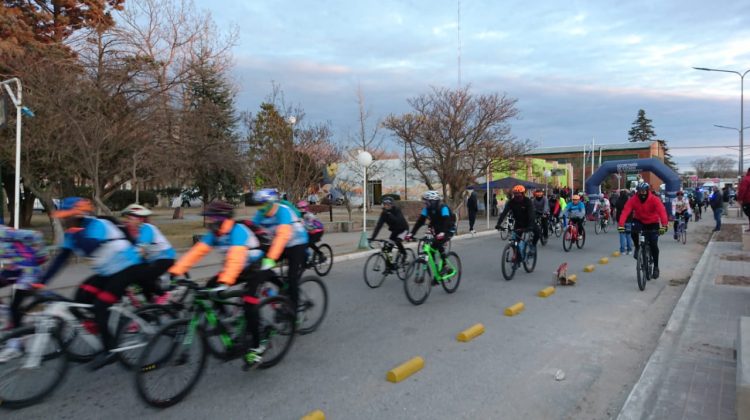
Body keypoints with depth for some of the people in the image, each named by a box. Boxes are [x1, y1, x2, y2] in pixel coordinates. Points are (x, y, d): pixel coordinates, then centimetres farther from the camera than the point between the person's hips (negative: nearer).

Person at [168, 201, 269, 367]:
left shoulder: (238, 231, -29)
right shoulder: (213, 234, -6)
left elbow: (236, 259, -42)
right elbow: (196, 252, -12)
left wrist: (224, 282, -53)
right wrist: (174, 272, -21)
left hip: (258, 266, -8)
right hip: (242, 268, 8)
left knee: (248, 298, -27)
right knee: (211, 287, -6)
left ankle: (256, 346, -16)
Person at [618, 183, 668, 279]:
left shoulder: (654, 199, -22)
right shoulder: (633, 199, -18)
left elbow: (662, 211, -34)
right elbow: (625, 211, -29)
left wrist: (664, 225, -50)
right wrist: (621, 225, -43)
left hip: (652, 224, -1)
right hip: (639, 221, 1)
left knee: (653, 245, -6)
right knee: (633, 231, -32)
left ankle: (656, 267, 14)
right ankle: (637, 248, -1)